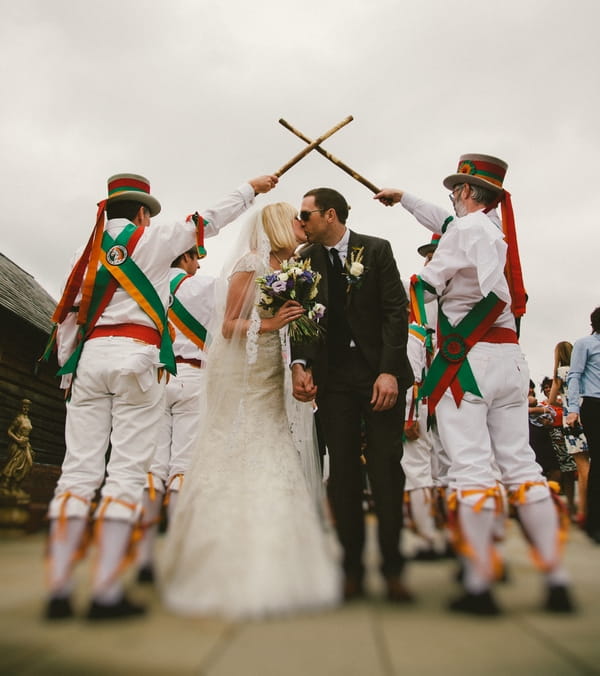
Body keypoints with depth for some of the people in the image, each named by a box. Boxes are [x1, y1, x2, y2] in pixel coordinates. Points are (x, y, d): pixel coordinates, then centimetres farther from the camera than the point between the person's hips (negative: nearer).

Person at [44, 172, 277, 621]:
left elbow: (67, 315, 15)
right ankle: (106, 594, -5)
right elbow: (210, 221, 14)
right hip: (136, 357, -5)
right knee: (127, 471, -5)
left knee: (80, 468, 3)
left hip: (90, 357, 5)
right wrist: (252, 188, 26)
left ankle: (59, 592, 3)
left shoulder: (88, 250, 18)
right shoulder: (151, 238, 6)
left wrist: (68, 368, 21)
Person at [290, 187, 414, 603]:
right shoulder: (305, 260, 9)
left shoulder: (377, 249, 1)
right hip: (333, 377, 2)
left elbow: (397, 311, -4)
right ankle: (352, 568, 14)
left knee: (386, 469, 0)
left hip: (380, 372, -2)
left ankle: (393, 568, 13)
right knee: (343, 471, 3)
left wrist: (389, 371, -14)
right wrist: (300, 363, -11)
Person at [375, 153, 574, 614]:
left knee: (471, 469, -5)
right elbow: (444, 223, 34)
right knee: (520, 464, 8)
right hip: (509, 359, 8)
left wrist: (417, 279, 19)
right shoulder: (500, 228, 18)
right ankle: (558, 582, 12)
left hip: (466, 360, -8)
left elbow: (428, 286, -5)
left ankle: (480, 586, 1)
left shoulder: (467, 228, -6)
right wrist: (403, 198, 46)